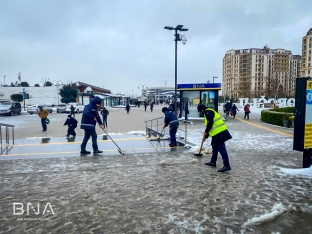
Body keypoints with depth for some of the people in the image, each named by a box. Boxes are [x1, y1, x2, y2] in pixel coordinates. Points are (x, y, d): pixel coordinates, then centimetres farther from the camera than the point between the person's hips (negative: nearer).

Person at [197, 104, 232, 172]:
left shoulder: (207, 112, -6)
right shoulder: (209, 112, 25)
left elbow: (210, 123, -21)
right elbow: (211, 126, 29)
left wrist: (206, 131, -8)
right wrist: (205, 137, 31)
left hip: (219, 132, -11)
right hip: (217, 132, 11)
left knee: (221, 148, -10)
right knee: (215, 147, 20)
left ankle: (226, 165, -10)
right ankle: (213, 162, 32)